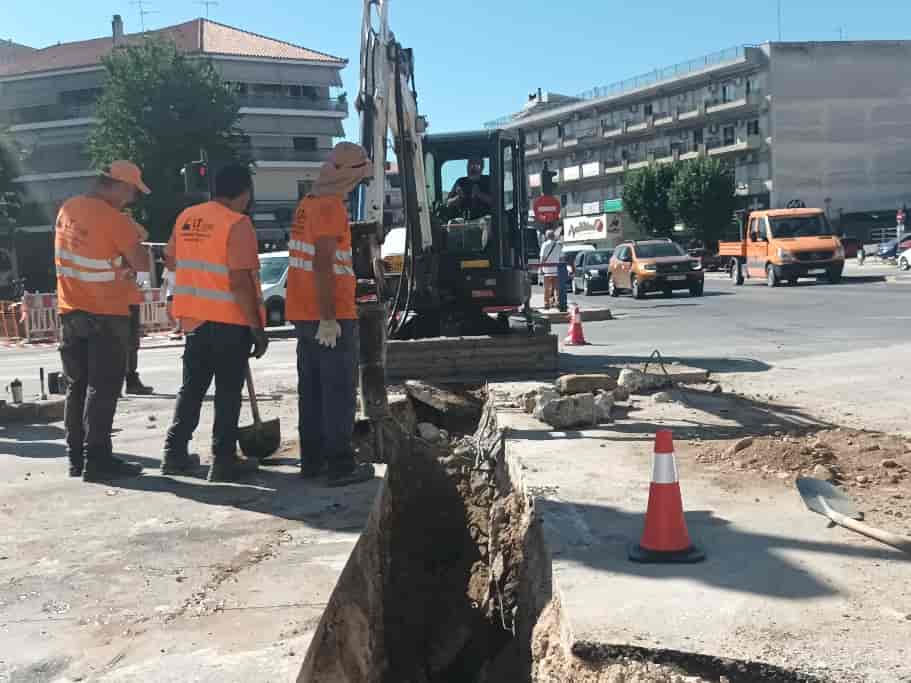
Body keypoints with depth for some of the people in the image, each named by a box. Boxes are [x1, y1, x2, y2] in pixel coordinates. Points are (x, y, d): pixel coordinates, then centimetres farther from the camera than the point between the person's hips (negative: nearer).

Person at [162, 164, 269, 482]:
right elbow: (240, 281, -20)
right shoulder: (237, 224, -14)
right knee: (228, 391, 3)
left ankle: (175, 453, 19)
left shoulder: (186, 217, 6)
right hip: (231, 320, -6)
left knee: (192, 387, 16)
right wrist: (258, 327, -15)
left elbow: (170, 261, 19)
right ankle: (223, 460, 7)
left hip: (194, 316, 6)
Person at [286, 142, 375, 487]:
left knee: (311, 389, 13)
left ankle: (312, 461, 20)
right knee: (339, 392, -2)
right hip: (332, 317, -9)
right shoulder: (331, 206, -15)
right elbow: (323, 266, -21)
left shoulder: (307, 203, 12)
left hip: (305, 314, 9)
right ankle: (341, 466, 1)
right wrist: (328, 319, -21)